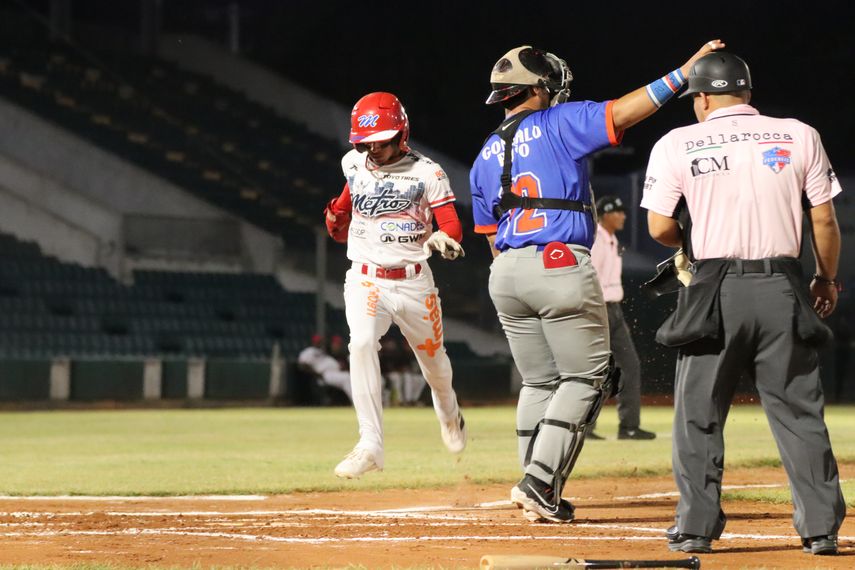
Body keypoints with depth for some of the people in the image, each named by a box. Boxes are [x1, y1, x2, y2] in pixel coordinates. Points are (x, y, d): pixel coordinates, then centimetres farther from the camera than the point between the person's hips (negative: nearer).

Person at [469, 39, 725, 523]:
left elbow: (493, 239, 16)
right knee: (586, 378, 2)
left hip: (506, 274, 7)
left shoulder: (485, 158, 16)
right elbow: (625, 111, -13)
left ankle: (540, 498, 10)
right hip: (562, 265, -7)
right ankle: (541, 483, -10)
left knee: (539, 382, 15)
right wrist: (685, 71, -11)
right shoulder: (559, 124, -2)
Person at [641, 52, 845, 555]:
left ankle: (697, 527, 5)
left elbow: (660, 228, -1)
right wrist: (828, 278, 18)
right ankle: (821, 527, 5)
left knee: (699, 414, 8)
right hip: (783, 290, 2)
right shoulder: (799, 136, 5)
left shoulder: (677, 144, 2)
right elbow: (825, 220, 5)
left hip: (715, 290, -1)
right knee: (799, 412, 7)